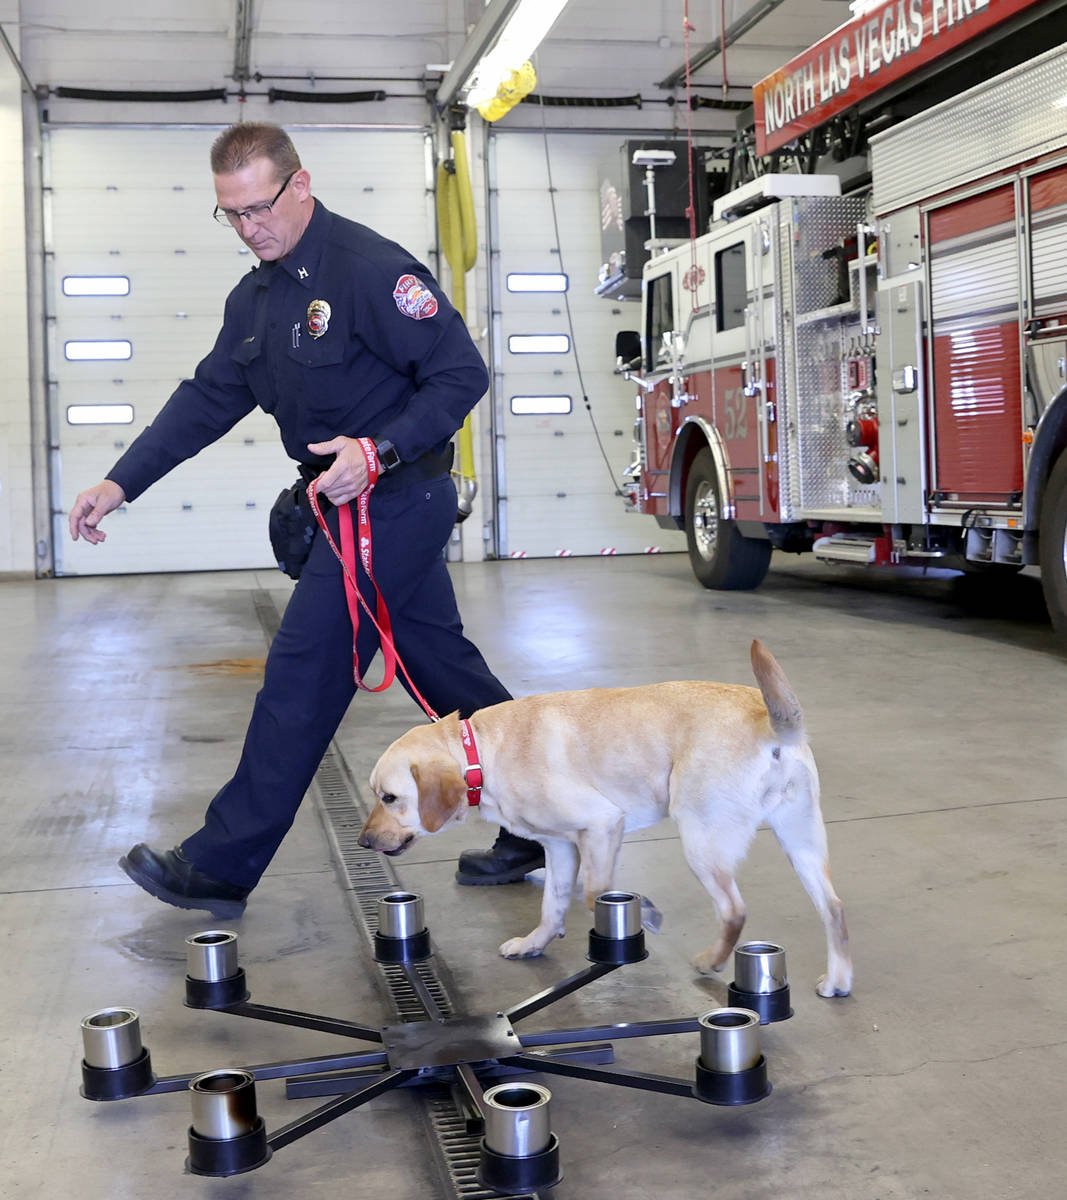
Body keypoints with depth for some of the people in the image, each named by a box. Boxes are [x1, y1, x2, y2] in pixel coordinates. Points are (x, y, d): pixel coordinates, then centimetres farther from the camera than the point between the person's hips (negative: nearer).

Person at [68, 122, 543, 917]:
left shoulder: (370, 268, -16)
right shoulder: (256, 297, 12)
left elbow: (461, 374, -17)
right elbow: (207, 399, 15)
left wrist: (379, 451, -27)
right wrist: (121, 484, 9)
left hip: (395, 500, -9)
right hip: (354, 503, 9)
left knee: (303, 673, -5)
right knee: (442, 667, 12)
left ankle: (222, 867, 6)